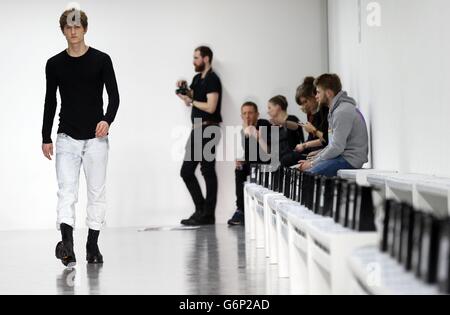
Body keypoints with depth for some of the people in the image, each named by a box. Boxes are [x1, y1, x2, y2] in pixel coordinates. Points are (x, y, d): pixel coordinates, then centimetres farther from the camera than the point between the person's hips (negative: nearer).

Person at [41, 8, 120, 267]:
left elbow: (114, 95, -4)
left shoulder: (101, 60, -1)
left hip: (96, 138, -1)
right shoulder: (55, 64, 6)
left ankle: (93, 245, 15)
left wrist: (107, 120, -23)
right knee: (66, 191, -10)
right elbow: (50, 102, 11)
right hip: (67, 138, 1)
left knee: (97, 192, 5)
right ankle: (67, 245, -20)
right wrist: (46, 138, 8)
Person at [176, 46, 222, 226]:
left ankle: (208, 215, -2)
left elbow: (210, 107, -19)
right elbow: (189, 100, 21)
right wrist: (183, 90, 4)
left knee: (208, 171, -5)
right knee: (186, 171, 8)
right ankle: (201, 210, 14)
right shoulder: (197, 78, 17)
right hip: (197, 130, 9)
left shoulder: (212, 79, -9)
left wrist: (192, 101, -8)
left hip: (208, 130, -9)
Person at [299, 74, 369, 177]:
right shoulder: (336, 109, 20)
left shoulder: (343, 111, -15)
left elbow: (337, 147, -20)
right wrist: (313, 160, 11)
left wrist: (313, 163, -12)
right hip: (344, 156, 10)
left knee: (308, 174, -24)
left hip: (350, 159, -10)